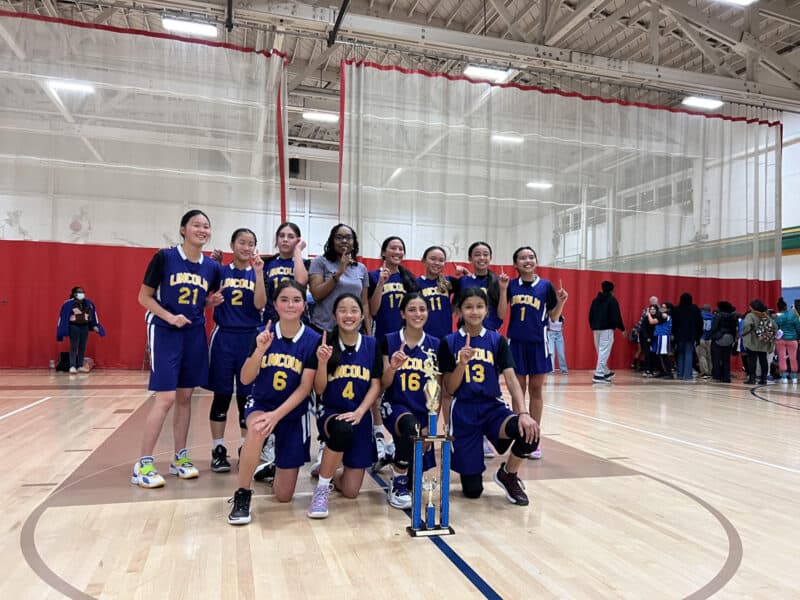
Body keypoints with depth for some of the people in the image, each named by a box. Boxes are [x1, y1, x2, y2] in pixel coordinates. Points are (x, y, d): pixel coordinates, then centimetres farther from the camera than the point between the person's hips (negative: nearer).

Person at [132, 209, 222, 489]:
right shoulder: (165, 257, -8)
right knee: (166, 398, -10)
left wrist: (212, 302, -2)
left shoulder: (211, 267, 6)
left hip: (195, 335, 5)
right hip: (165, 333, -5)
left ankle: (180, 458, 22)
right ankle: (142, 465, 2)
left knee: (185, 397, 10)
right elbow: (144, 296, -5)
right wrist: (170, 317, -18)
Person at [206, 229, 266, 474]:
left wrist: (258, 272, -15)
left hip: (250, 338, 1)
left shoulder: (257, 273, 6)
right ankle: (218, 450, 15)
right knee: (222, 395, 4)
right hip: (223, 337, -1)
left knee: (247, 396, 7)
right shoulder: (220, 271, 4)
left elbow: (260, 304, -8)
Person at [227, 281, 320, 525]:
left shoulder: (312, 340, -12)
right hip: (260, 404, 0)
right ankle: (242, 496, -18)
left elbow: (305, 388, -13)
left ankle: (275, 466, 39)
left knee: (284, 496, 3)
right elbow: (245, 379, -11)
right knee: (256, 429, -40)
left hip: (293, 413, 0)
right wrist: (260, 350, -27)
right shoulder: (263, 334, -8)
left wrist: (277, 415, -23)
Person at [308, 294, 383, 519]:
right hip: (329, 412, -2)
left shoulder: (372, 345, 0)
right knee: (343, 430, -41)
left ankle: (328, 474, 35)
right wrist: (323, 362, -23)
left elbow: (376, 386, -1)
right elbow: (319, 389, -6)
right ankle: (321, 489, -15)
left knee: (351, 491, -2)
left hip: (360, 418, 2)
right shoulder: (326, 343, -5)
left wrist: (359, 412, -16)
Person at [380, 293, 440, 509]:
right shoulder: (389, 341, -3)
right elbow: (384, 385, -3)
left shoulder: (435, 345, 2)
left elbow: (436, 388, 3)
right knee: (411, 427, -39)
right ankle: (397, 484, -16)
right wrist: (392, 367, -23)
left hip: (423, 410, 3)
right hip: (395, 406, -3)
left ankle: (399, 458, 37)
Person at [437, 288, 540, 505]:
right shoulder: (449, 343, -3)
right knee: (472, 490, -1)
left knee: (529, 433, -32)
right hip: (463, 412, -1)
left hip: (493, 407, 2)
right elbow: (450, 389, -4)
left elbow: (511, 379, -9)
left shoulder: (497, 340, 1)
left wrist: (524, 413, -24)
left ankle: (507, 474, 1)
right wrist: (462, 363, -22)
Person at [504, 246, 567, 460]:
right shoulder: (511, 285, 2)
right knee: (518, 391, 7)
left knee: (536, 390, 7)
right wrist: (503, 290, -14)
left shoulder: (546, 286, 0)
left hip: (538, 343, 0)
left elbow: (554, 318, 5)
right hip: (516, 343, 0)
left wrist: (560, 302, -13)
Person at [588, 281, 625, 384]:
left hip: (596, 329, 7)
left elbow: (591, 315, 15)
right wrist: (622, 328, -3)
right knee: (604, 352, -8)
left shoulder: (595, 300, 14)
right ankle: (598, 375, -13)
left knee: (601, 352, 16)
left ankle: (606, 372, 28)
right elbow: (616, 316, -11)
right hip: (607, 329, -7)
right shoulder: (612, 300, -5)